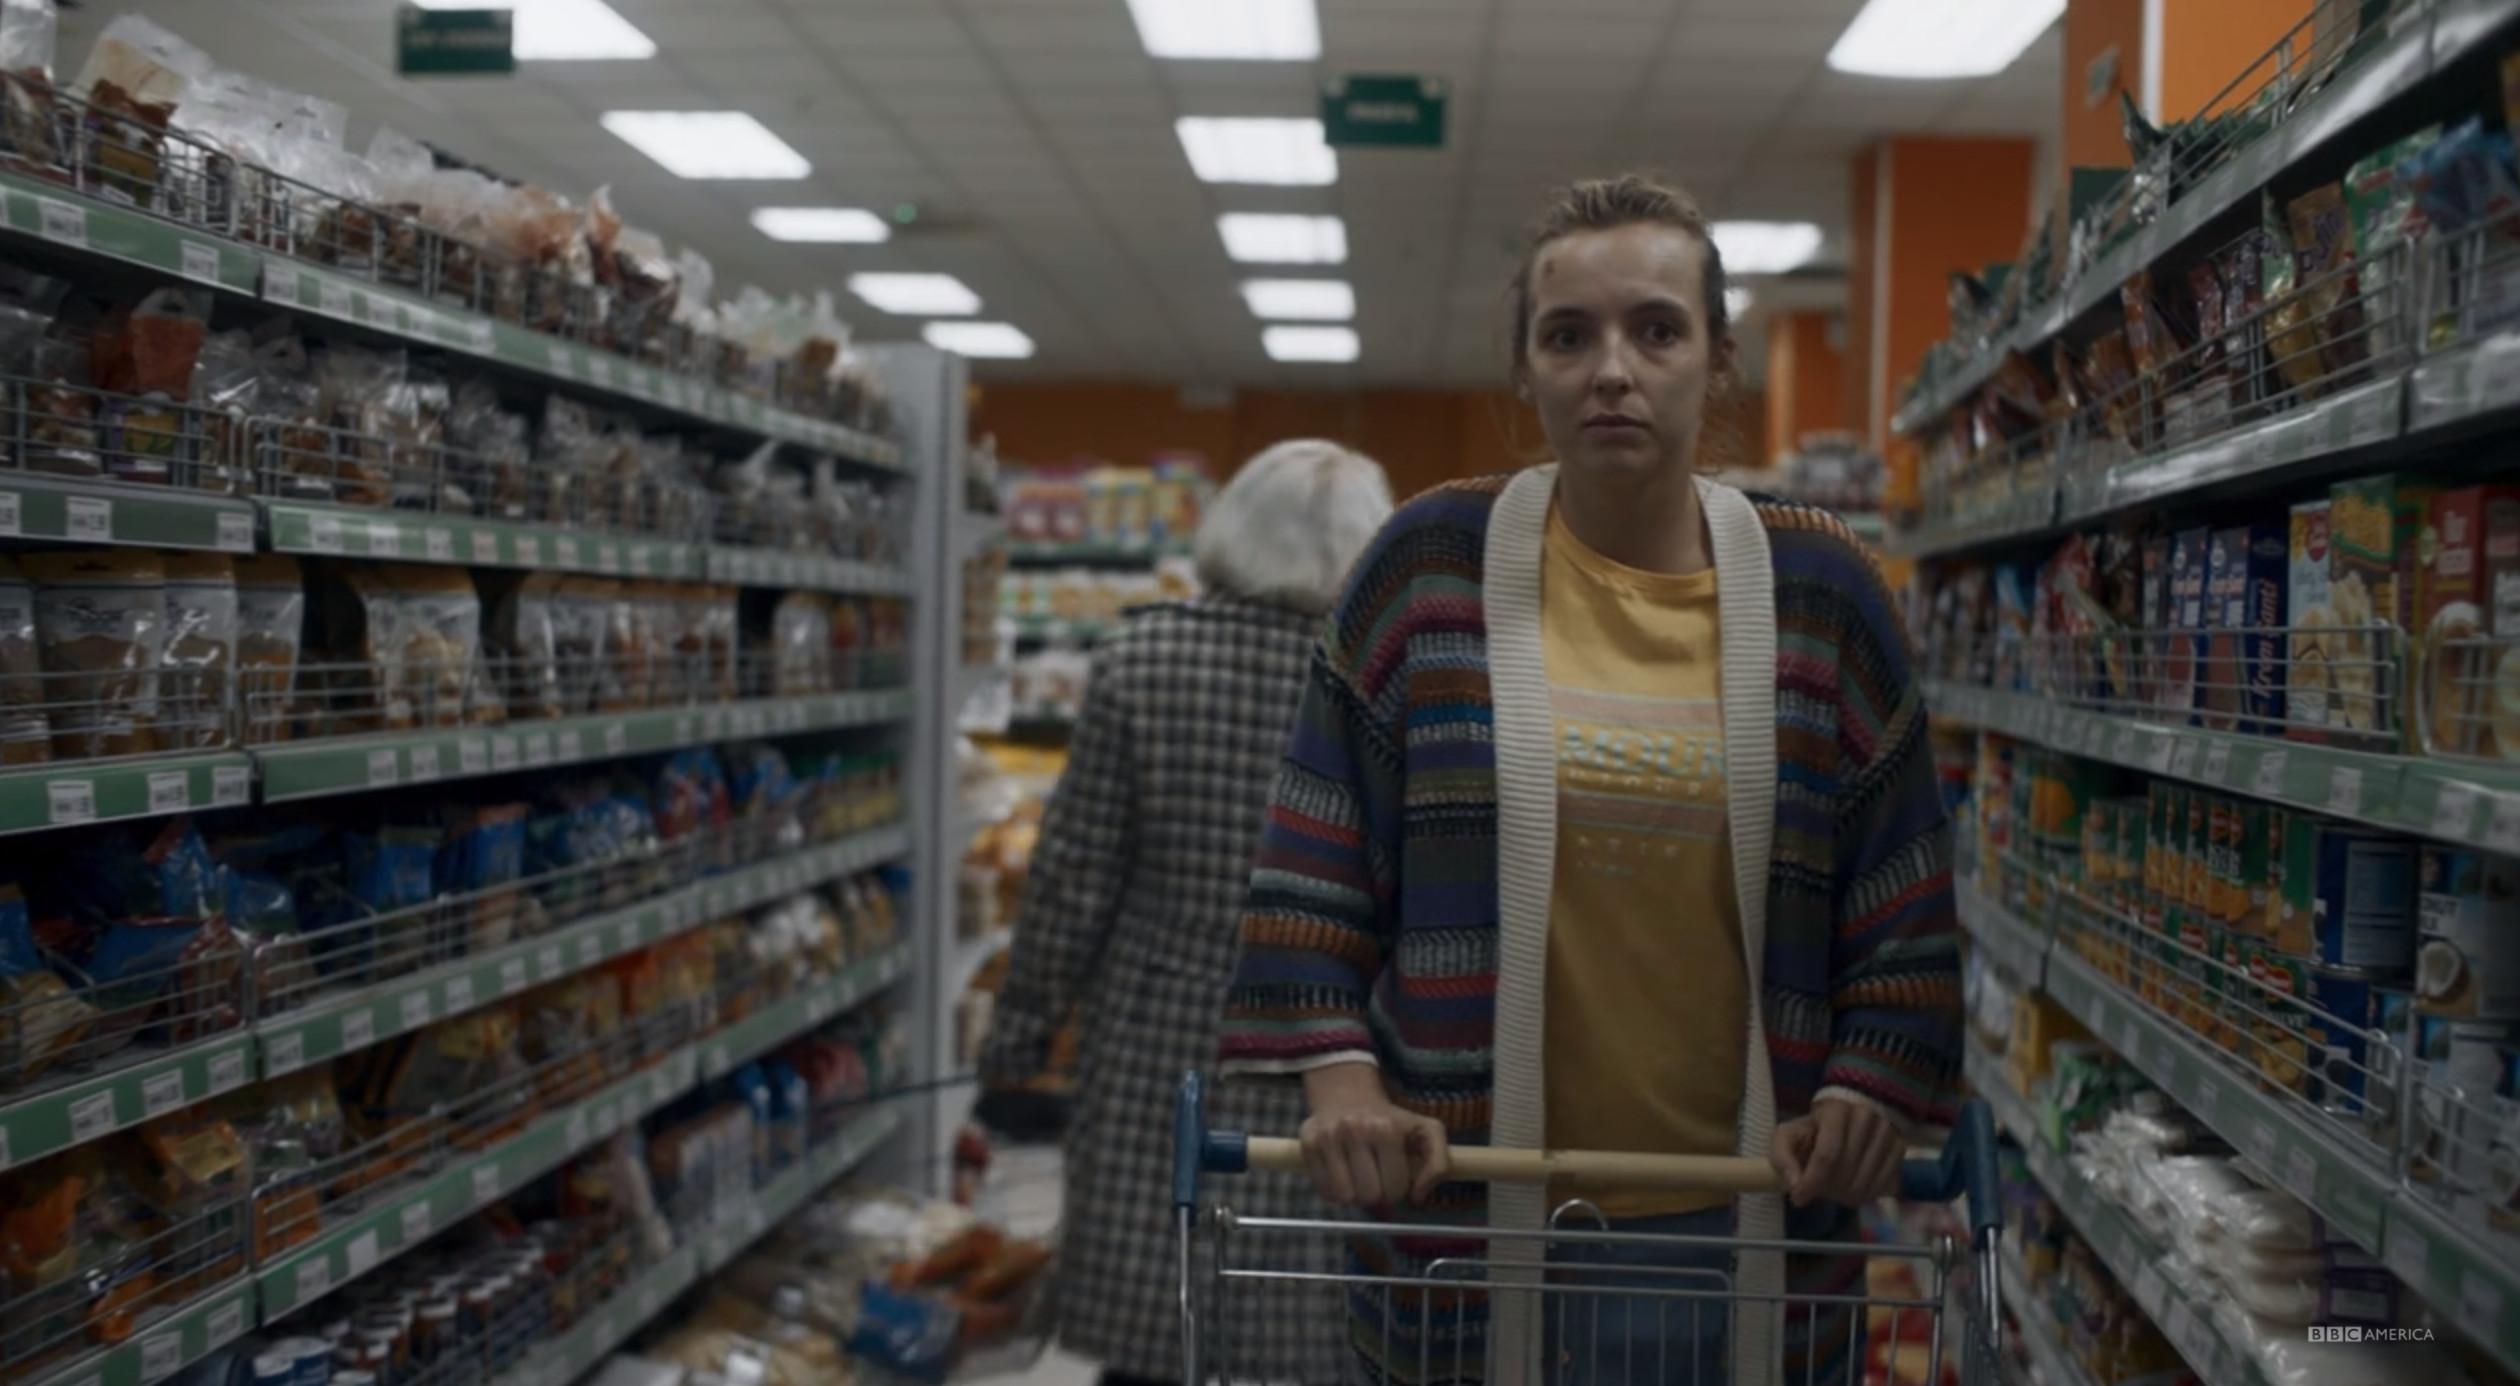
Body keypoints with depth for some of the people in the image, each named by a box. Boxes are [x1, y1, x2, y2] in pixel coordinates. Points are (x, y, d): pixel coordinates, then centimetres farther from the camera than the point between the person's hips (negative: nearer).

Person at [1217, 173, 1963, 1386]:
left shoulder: (1820, 592, 2)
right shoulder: (1429, 568, -1)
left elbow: (1901, 900, 8)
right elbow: (1318, 865, 2)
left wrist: (1867, 1092, -3)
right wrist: (1341, 1081, -8)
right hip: (1468, 1215, -1)